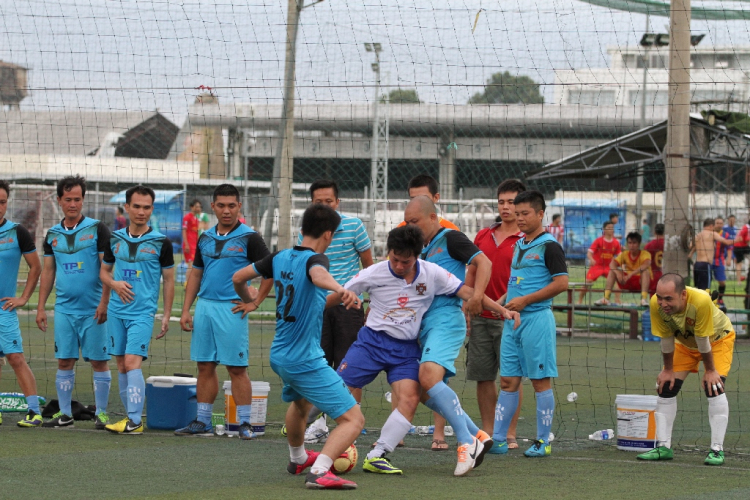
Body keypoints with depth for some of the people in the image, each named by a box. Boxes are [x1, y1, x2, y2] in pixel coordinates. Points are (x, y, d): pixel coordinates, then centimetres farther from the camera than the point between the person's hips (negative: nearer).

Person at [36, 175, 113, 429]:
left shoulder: (97, 229, -3)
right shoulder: (53, 234, 10)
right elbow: (48, 271, 14)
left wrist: (104, 303, -14)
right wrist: (40, 307, 9)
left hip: (93, 310, -4)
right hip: (64, 309, 4)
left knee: (99, 361, -1)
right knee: (64, 361, 5)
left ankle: (102, 413, 5)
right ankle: (65, 414, 11)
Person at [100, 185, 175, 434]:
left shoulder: (161, 243, -2)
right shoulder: (115, 239, 7)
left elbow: (169, 279, 3)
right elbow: (104, 271, 17)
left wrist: (166, 316, 0)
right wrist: (115, 284, -6)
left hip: (143, 313, -5)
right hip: (117, 311, 5)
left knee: (132, 362, -15)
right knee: (122, 365, 8)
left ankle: (135, 421, -16)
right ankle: (131, 414, 17)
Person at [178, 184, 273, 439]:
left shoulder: (248, 238, -4)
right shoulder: (205, 238, 13)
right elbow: (196, 274, 17)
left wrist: (255, 302, -9)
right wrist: (185, 310, 11)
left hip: (231, 309, -6)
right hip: (204, 306, 6)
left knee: (236, 368, -5)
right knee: (205, 366, 8)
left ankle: (244, 423, 0)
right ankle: (202, 422, 13)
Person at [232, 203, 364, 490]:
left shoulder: (280, 258, 5)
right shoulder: (314, 259, -16)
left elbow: (238, 277, 16)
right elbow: (318, 276, -41)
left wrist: (248, 302, 37)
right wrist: (340, 289, -62)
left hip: (279, 356, 9)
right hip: (306, 361, -9)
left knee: (301, 401, 39)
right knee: (353, 419, -11)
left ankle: (297, 458, 57)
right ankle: (319, 472, -29)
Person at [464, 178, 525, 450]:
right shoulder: (483, 236, 13)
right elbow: (471, 274, 18)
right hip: (480, 318, 5)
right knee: (483, 376, 7)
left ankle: (509, 434, 4)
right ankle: (488, 431, 15)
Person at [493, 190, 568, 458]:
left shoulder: (549, 246, -8)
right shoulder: (519, 245, 16)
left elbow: (561, 283, -16)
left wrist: (525, 300, -17)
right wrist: (504, 301, 13)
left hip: (537, 318, -8)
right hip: (513, 320, 8)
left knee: (541, 381, -2)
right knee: (508, 380, 7)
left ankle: (543, 442, 3)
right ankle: (498, 439, 9)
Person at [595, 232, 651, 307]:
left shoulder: (645, 254, -13)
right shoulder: (624, 254, 0)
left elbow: (646, 264, -36)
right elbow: (612, 264, -13)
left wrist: (631, 274, -46)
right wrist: (618, 273, -36)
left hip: (641, 281, -4)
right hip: (628, 283, 4)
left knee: (645, 271, -33)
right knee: (612, 271, -13)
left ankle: (644, 299, -46)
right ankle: (606, 298, -24)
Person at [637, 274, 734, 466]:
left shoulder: (701, 301, -43)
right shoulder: (656, 304, -32)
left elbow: (703, 339, -31)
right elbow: (666, 338, -16)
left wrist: (710, 371, -19)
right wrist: (668, 369, -7)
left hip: (718, 338, -4)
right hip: (684, 342, 4)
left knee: (714, 387, -19)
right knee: (666, 387, -3)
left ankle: (717, 449, -13)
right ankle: (663, 447, 6)